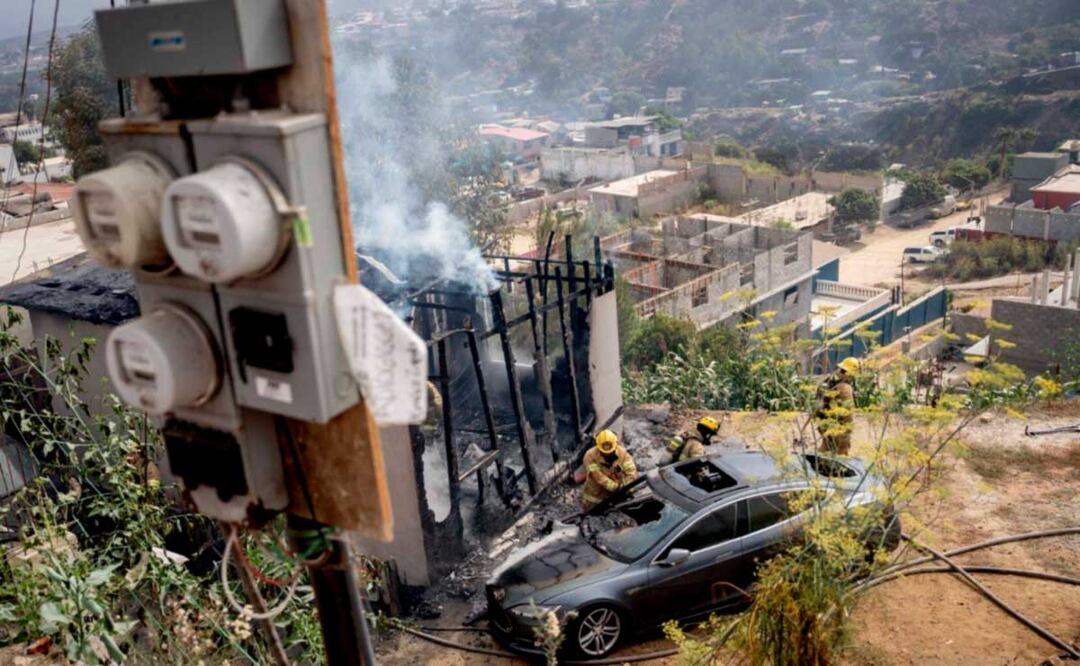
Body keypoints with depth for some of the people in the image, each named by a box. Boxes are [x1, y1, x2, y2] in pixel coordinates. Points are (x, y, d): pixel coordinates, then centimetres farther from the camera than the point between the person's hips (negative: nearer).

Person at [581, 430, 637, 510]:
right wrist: (615, 487, -34)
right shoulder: (590, 455, -20)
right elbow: (598, 476, -26)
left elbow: (632, 471, -20)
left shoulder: (622, 453, -12)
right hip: (595, 496, -2)